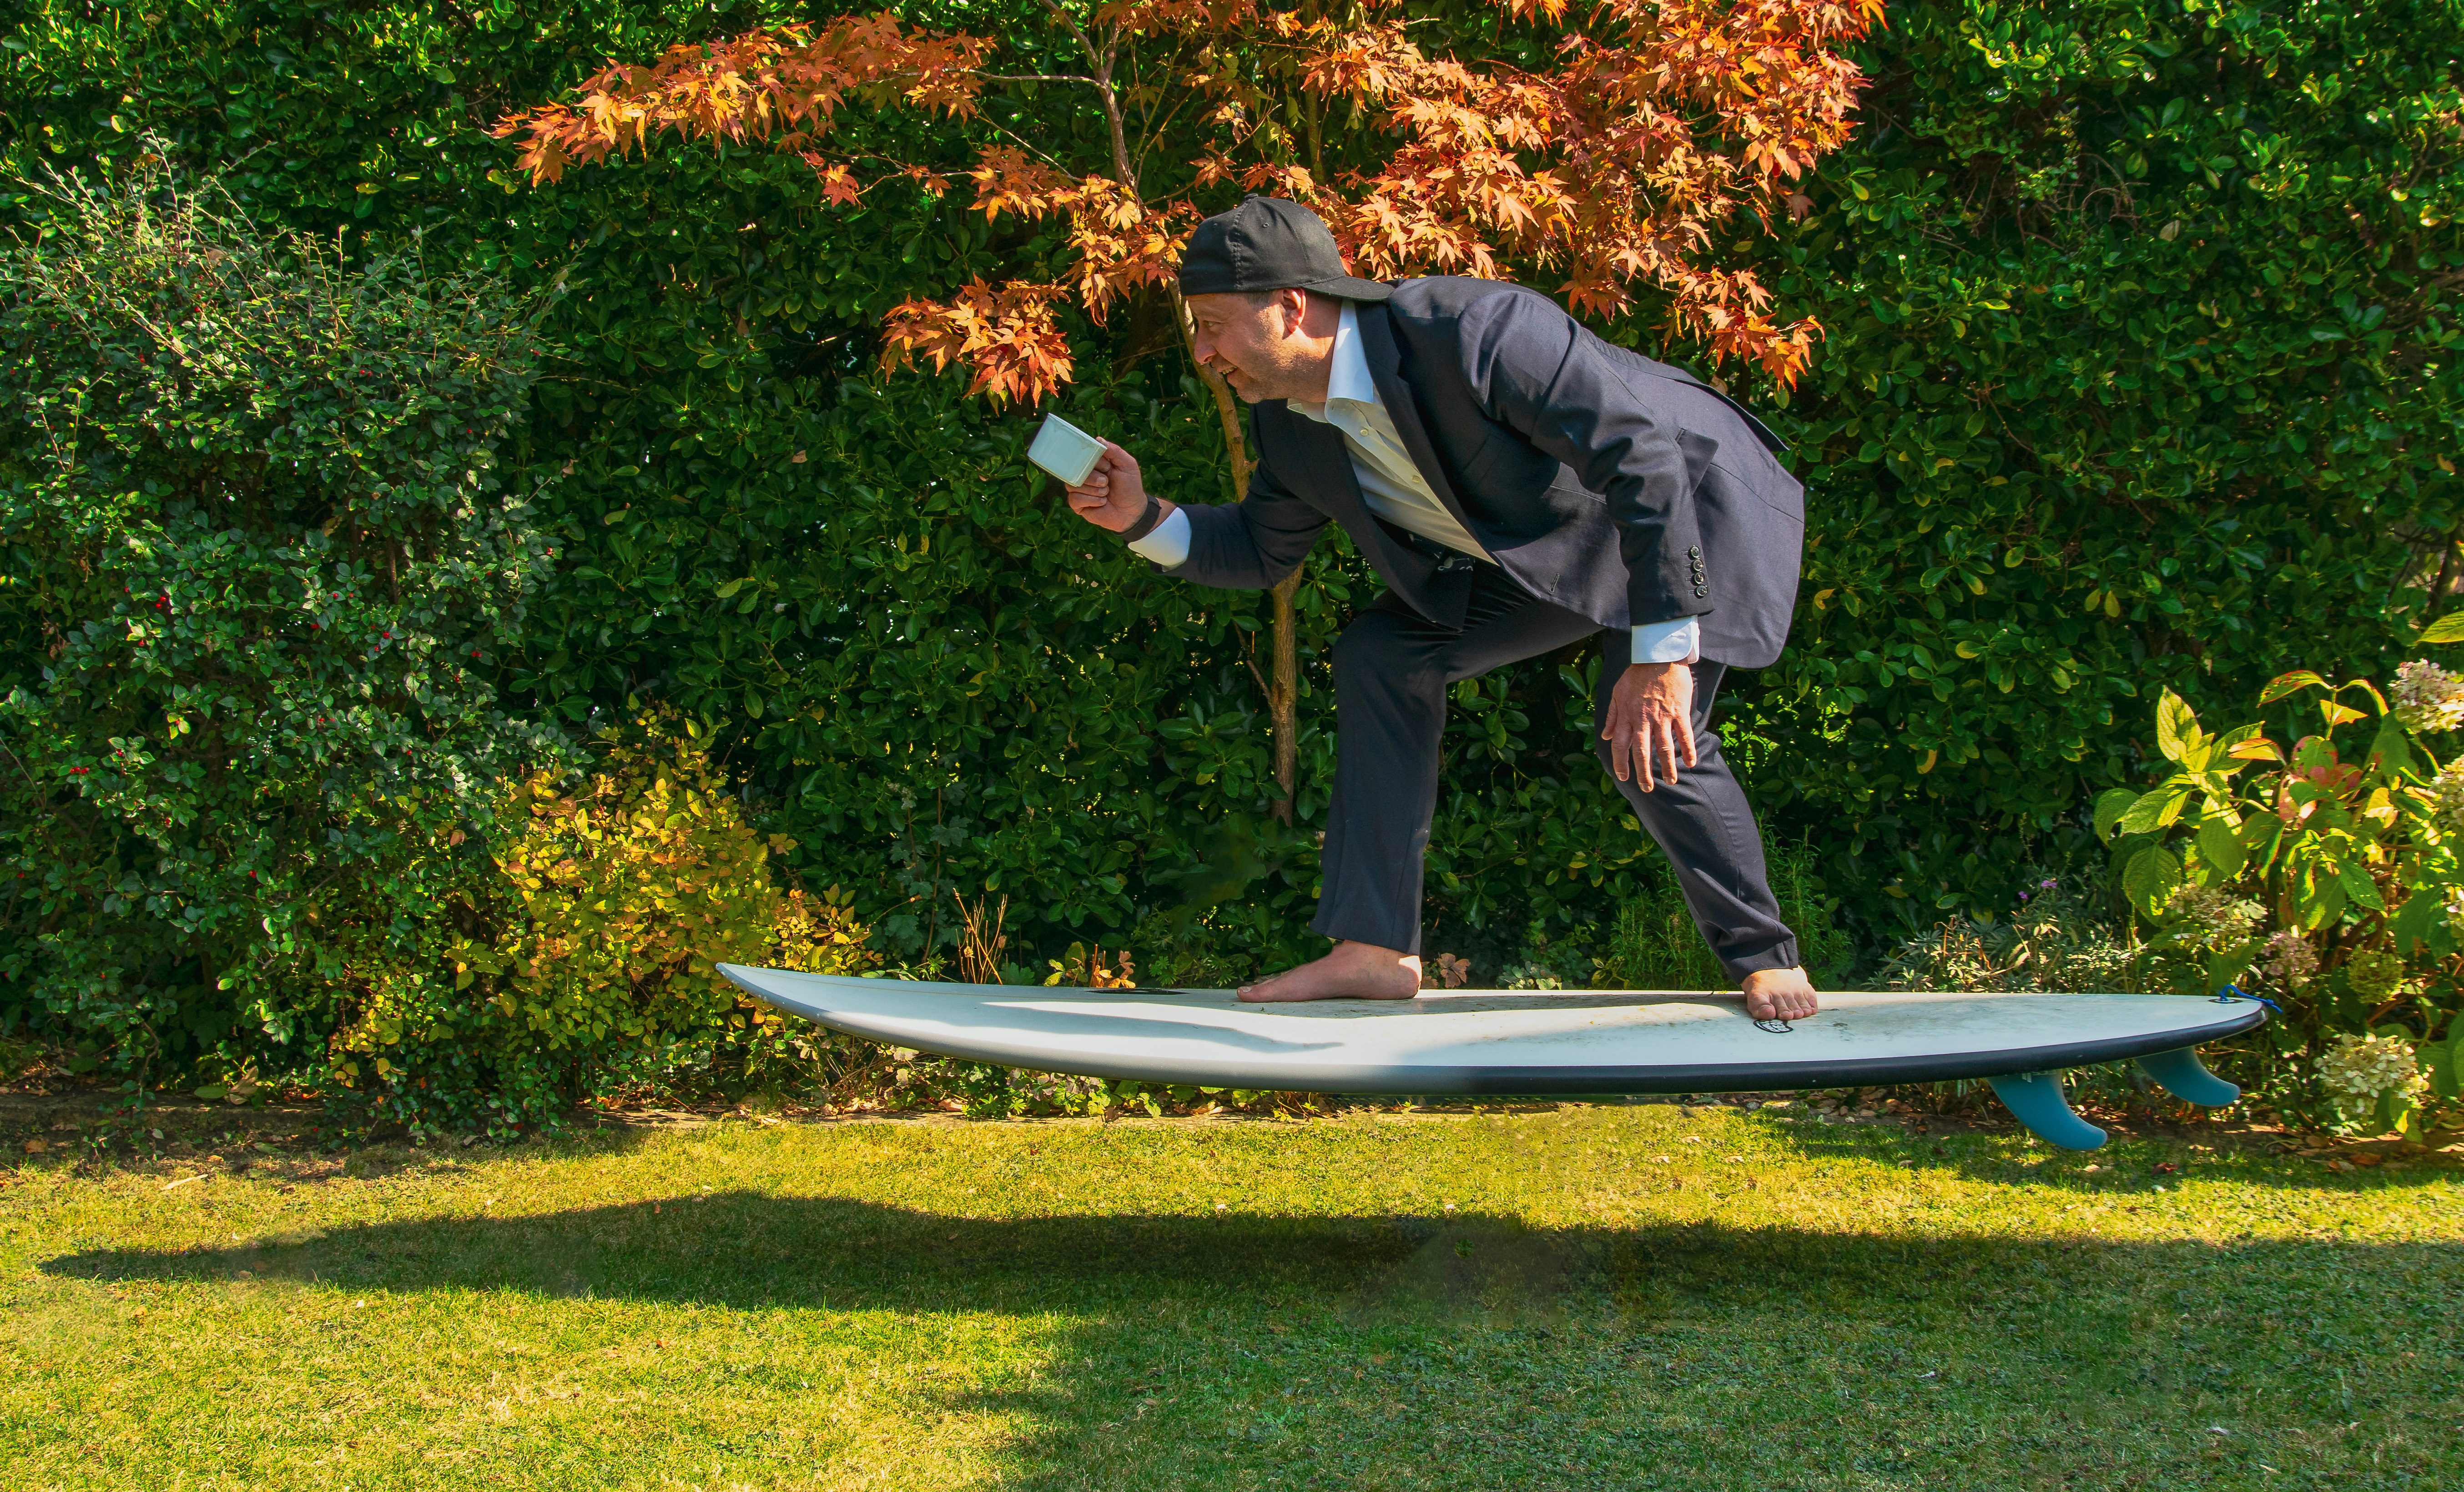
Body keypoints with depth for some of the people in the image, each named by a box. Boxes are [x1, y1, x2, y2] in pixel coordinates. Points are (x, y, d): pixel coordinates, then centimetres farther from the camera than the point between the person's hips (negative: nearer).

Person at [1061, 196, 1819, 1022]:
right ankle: (1376, 951, -2)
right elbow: (1262, 550, 9)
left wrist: (1661, 655, -37)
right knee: (1382, 652, -3)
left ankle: (1762, 957, 4)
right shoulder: (1288, 418, -8)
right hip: (1538, 551, 8)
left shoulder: (1472, 331, -35)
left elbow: (1644, 458, -34)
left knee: (1647, 742, -22)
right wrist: (1143, 518, -11)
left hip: (1691, 504, -8)